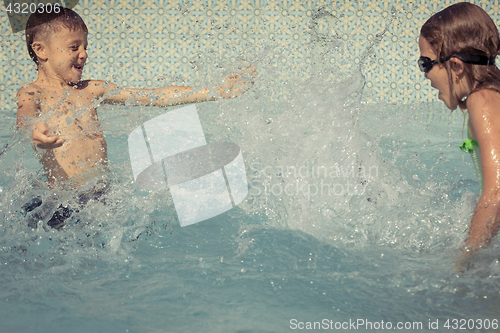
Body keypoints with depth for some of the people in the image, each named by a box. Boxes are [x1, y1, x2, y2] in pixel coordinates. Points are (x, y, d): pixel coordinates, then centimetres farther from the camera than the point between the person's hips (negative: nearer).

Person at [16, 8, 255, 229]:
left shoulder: (90, 90, 14)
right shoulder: (32, 94, 0)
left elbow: (153, 97, 12)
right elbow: (25, 117, -24)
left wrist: (216, 92, 7)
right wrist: (35, 132, -52)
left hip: (103, 197, 5)